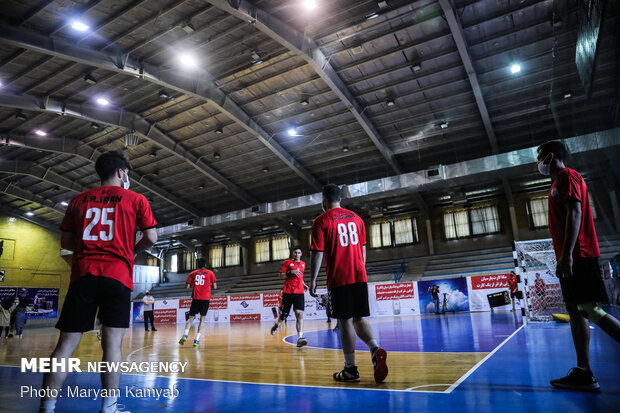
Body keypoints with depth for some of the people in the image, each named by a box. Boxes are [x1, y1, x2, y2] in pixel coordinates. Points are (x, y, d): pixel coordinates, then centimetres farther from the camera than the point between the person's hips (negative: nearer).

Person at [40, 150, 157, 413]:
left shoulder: (79, 200, 15)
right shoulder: (135, 199, 5)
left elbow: (66, 241, 15)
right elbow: (151, 238, 0)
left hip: (83, 273, 4)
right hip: (117, 275, -3)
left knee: (67, 343, 6)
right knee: (112, 343, -1)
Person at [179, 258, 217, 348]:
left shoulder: (193, 273, 9)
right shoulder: (210, 273, 5)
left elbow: (187, 287, 5)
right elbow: (215, 287, 1)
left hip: (196, 298, 1)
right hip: (206, 298, -1)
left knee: (191, 318, 11)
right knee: (202, 319, 6)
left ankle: (185, 334, -11)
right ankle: (196, 340, -2)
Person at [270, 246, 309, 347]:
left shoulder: (303, 264, 17)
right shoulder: (287, 262, 2)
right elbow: (280, 276, -3)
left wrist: (304, 285, 14)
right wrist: (291, 272, -16)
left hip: (299, 292, 3)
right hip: (288, 292, -3)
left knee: (300, 314, -13)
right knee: (284, 315, 5)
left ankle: (300, 337, -19)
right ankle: (276, 324, 39)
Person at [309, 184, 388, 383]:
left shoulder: (321, 221, -4)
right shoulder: (355, 218, 13)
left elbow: (317, 254, -8)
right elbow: (362, 249, 16)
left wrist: (312, 280, -2)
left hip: (338, 279, -5)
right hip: (359, 277, 5)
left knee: (345, 322, 1)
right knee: (359, 318, 13)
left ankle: (351, 369, 7)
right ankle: (375, 349, -9)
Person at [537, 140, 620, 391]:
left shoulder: (568, 177, -5)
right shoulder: (558, 183, 23)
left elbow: (575, 214, -17)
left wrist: (567, 254, -23)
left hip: (578, 256, -10)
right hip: (568, 259, 10)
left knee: (590, 310, -11)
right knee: (575, 311, 5)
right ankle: (584, 373, 6)